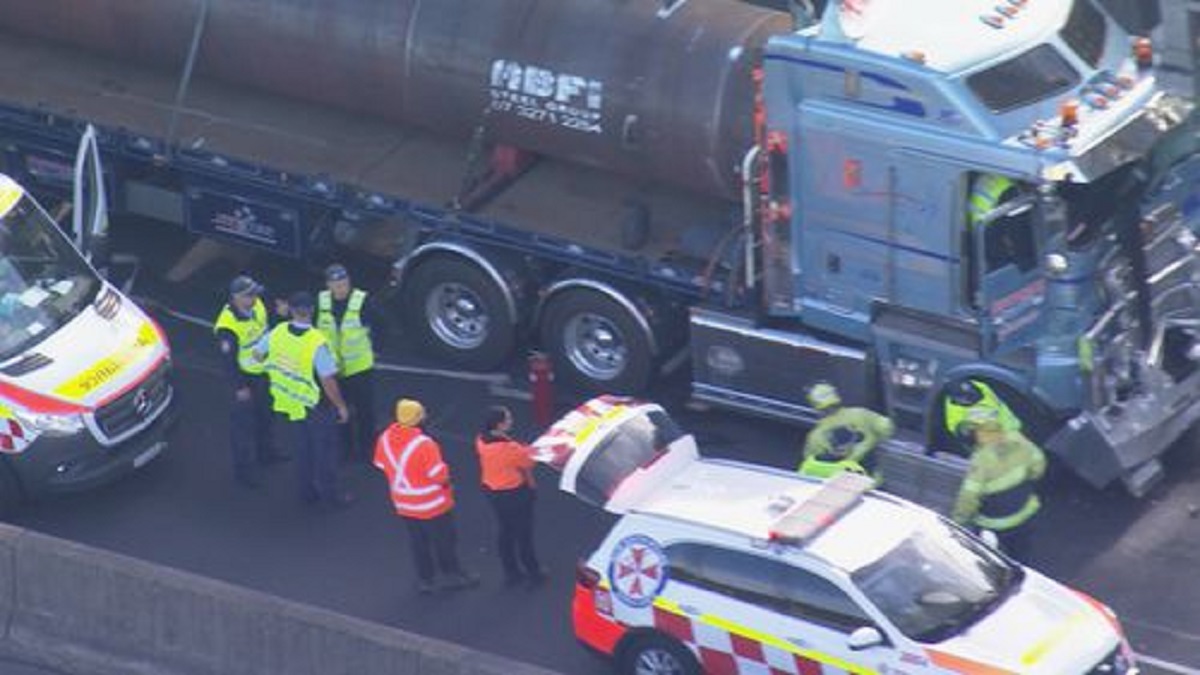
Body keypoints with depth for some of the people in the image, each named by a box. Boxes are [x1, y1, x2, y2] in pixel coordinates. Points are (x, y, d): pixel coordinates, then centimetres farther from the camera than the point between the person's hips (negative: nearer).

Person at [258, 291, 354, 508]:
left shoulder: (277, 333, -14)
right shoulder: (317, 343, -29)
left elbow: (258, 354, 4)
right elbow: (328, 381, -25)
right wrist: (341, 406, -11)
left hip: (288, 405, 5)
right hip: (315, 407, -5)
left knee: (301, 450, 21)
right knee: (324, 450, 14)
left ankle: (307, 492, 32)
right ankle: (329, 494, 25)